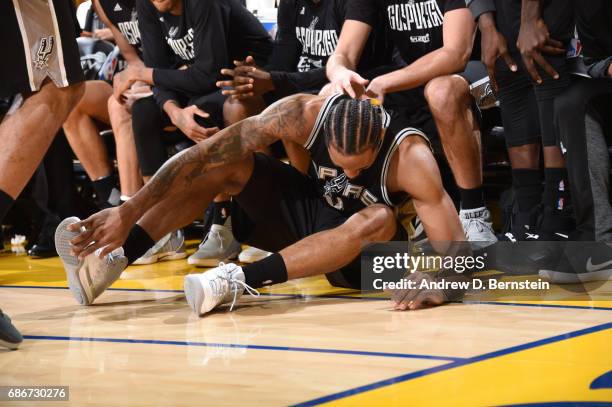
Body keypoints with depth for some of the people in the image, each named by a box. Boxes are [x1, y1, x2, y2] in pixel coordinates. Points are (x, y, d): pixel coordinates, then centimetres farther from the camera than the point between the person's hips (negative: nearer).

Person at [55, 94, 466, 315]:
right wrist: (129, 211, -34)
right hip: (313, 209, 3)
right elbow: (204, 153, -29)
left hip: (363, 253, -3)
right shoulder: (305, 113, -26)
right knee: (225, 163, -18)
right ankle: (111, 261, -30)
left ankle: (240, 280, -43)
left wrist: (439, 290, -58)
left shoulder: (410, 157, -33)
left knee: (380, 220, -38)